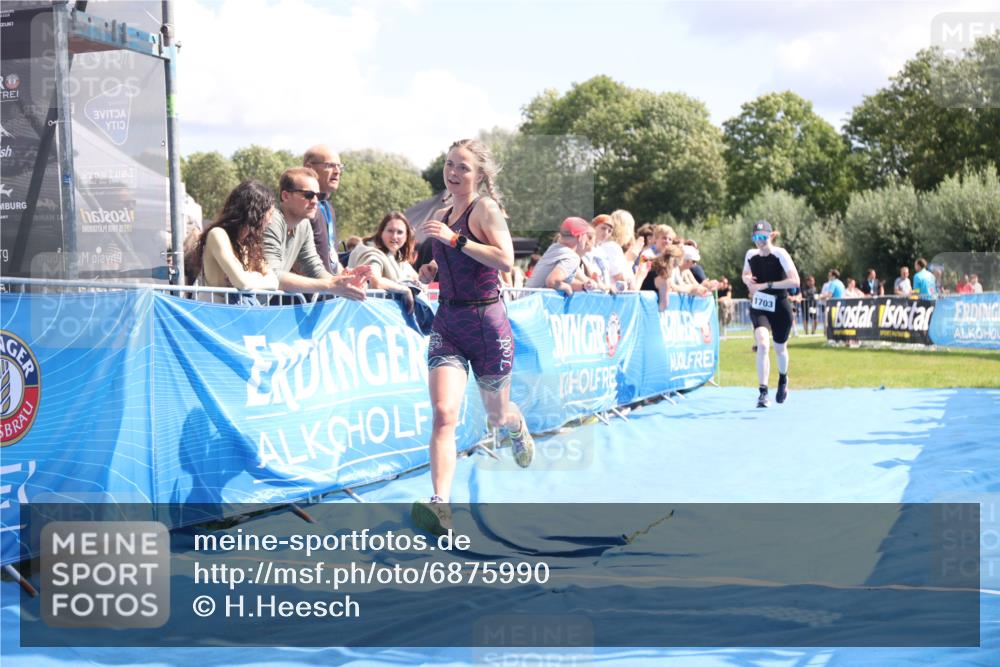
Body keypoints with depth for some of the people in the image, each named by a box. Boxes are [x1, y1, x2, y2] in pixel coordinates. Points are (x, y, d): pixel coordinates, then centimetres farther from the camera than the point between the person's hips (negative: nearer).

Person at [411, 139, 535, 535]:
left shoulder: (485, 208, -9)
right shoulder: (441, 216, 11)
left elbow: (506, 260, -24)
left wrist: (455, 239, -25)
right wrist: (431, 267, 11)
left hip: (486, 323, -4)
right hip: (447, 324, 5)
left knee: (496, 416, 15)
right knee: (443, 414, -15)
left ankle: (517, 427, 54)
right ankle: (440, 505, -23)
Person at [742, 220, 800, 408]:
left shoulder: (780, 254, -15)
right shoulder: (750, 255, -1)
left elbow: (795, 281, -22)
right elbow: (746, 274, 20)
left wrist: (766, 285, -26)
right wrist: (748, 280, -6)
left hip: (780, 309, -2)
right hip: (759, 308, 2)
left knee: (780, 349, 15)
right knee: (763, 344, -22)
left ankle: (783, 379, 49)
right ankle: (763, 392, -17)